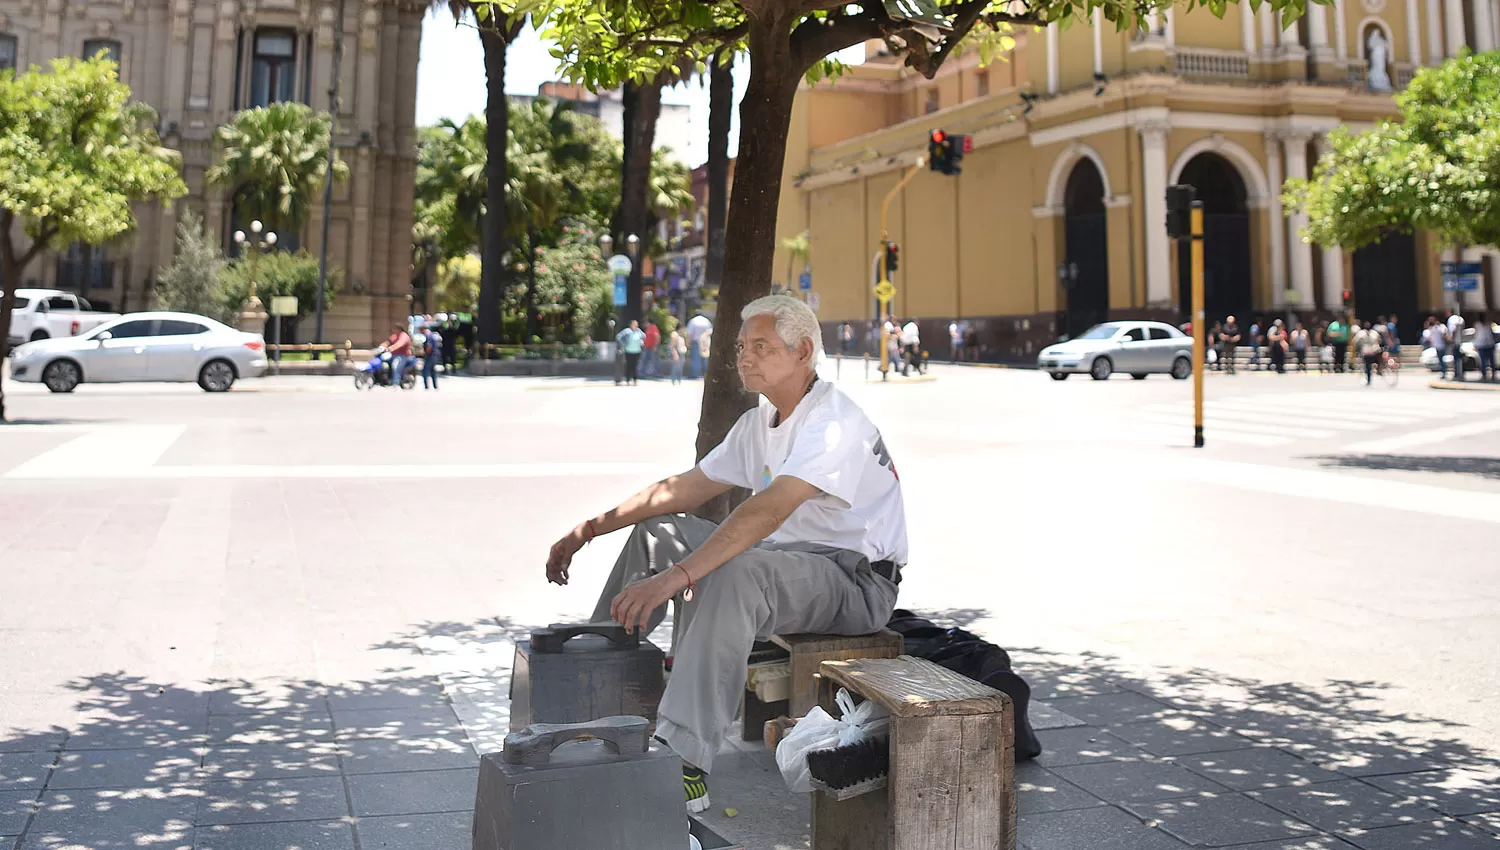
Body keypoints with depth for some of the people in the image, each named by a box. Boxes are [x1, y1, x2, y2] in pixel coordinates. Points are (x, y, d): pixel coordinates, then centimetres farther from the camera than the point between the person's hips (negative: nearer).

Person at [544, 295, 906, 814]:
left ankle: (683, 762, -39)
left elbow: (770, 509, -33)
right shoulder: (759, 422, 10)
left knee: (739, 571, -38)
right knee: (657, 532, 6)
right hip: (785, 558, 9)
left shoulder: (833, 422, -19)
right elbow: (688, 487, 15)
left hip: (855, 580, -9)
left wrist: (675, 576, -41)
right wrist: (591, 528, 10)